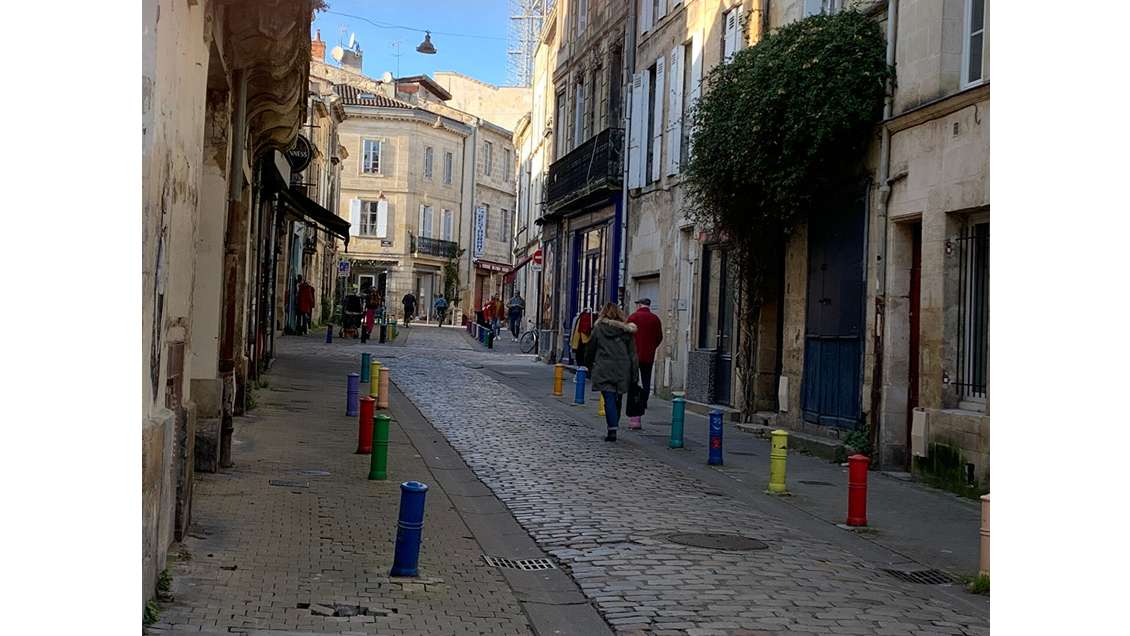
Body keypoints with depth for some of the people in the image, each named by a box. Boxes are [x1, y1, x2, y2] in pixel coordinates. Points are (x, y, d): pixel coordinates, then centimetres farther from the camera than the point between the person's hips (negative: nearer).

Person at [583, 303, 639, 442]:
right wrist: (634, 374, 6)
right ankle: (614, 427, 23)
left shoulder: (598, 329, 2)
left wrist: (589, 368, 21)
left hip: (604, 370, -2)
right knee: (617, 400, 15)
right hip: (622, 370, 2)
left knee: (609, 400, -4)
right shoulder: (626, 331, 6)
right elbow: (633, 353, 4)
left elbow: (590, 350, 7)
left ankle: (612, 430, -13)